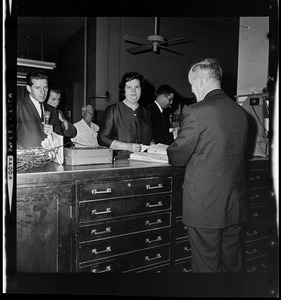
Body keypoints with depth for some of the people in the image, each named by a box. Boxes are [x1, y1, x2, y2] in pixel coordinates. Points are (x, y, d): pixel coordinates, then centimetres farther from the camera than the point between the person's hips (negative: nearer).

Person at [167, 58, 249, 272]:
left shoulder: (196, 112, -17)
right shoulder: (240, 112, 4)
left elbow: (177, 158, -12)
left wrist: (169, 149, 11)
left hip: (205, 205, -7)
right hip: (235, 206, 7)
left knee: (207, 264, 10)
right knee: (232, 263, 22)